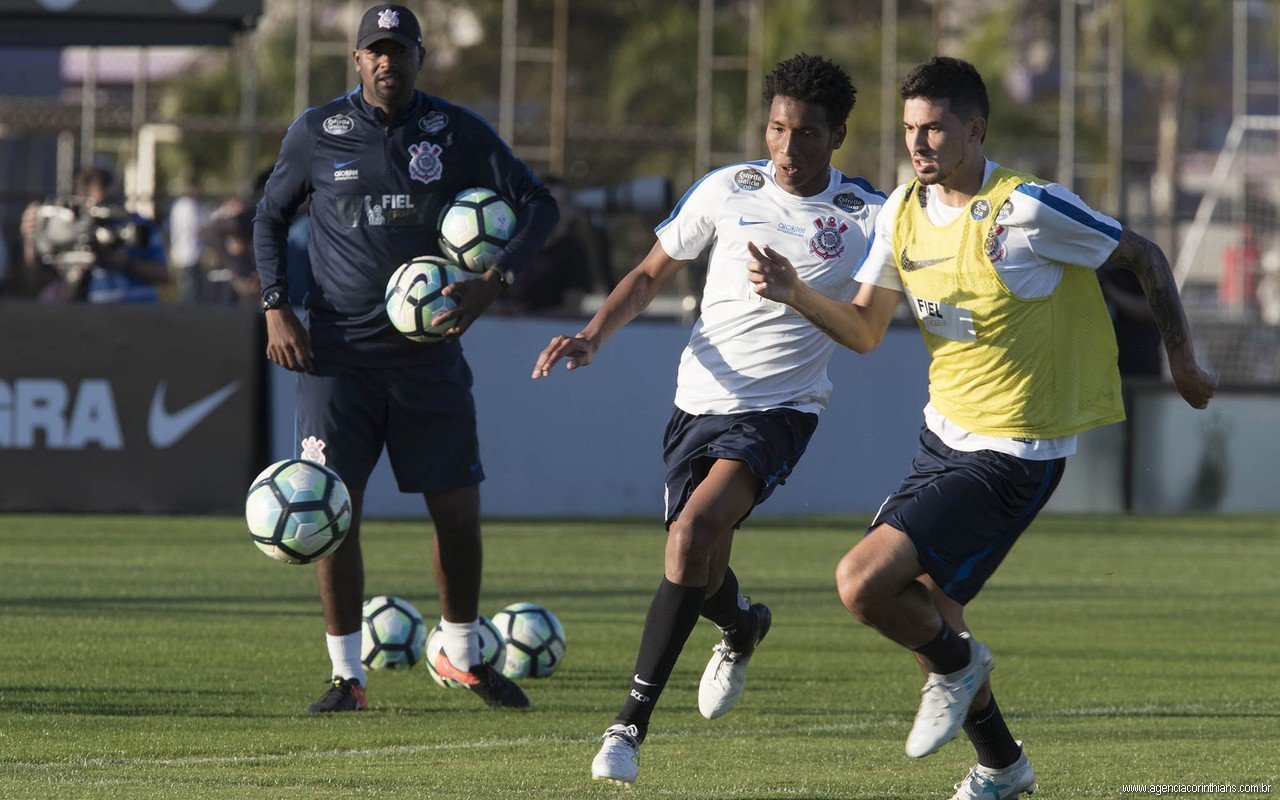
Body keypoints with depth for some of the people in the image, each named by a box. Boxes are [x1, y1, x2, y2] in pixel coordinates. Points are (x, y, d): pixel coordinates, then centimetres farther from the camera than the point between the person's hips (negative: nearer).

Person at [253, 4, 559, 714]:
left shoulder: (456, 133, 1)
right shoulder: (317, 133, 1)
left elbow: (536, 204, 5)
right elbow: (270, 218, 14)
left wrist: (494, 281, -9)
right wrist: (276, 309, 2)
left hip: (430, 354, 1)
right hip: (337, 355, -1)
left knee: (458, 510, 3)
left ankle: (462, 655, 23)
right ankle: (346, 674, 4)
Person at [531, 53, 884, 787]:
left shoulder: (868, 218, -5)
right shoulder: (728, 191, 1)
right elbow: (651, 276, 10)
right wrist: (593, 338, -4)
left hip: (781, 410, -4)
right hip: (701, 398, 4)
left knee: (698, 526, -28)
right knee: (701, 575, 9)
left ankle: (633, 722, -25)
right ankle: (743, 629, 50)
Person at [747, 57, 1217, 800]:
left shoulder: (1026, 208, -19)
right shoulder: (904, 211, 2)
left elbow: (1145, 257, -7)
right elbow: (865, 329, 10)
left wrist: (1184, 362, -1)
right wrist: (797, 296, -8)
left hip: (1013, 454, -8)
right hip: (945, 436, 8)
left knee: (865, 583, -20)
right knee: (922, 608, 16)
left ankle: (956, 663, 11)